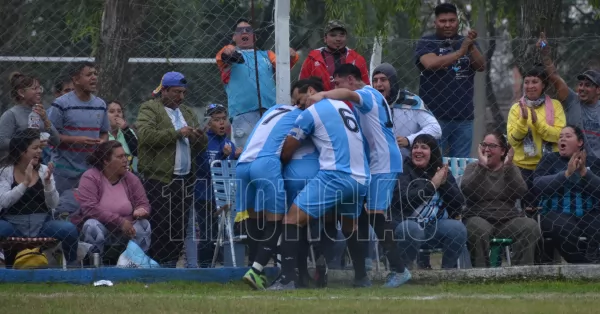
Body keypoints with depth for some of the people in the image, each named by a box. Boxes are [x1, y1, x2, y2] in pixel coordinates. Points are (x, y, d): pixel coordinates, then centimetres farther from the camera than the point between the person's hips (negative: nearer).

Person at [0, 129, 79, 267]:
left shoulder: (44, 170, 4)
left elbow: (52, 204, -2)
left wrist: (48, 183, -19)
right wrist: (25, 183, -23)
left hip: (41, 225, 3)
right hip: (13, 225, -3)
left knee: (69, 229, -25)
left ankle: (72, 267, -5)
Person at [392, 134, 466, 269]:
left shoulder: (442, 171, 13)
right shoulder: (404, 170, -1)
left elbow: (458, 202, 6)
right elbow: (404, 200, -18)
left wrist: (444, 183, -9)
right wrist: (432, 185, -15)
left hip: (437, 225, 4)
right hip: (408, 223, -4)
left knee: (458, 228, -22)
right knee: (412, 230, -36)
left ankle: (448, 270, -6)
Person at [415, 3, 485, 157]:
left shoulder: (467, 43, 14)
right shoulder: (426, 43, 2)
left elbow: (481, 66, -1)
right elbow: (431, 63, -17)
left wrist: (471, 47, -19)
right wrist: (461, 51, -22)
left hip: (463, 117, 3)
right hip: (434, 115, -3)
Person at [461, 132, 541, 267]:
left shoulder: (511, 170, 17)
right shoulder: (473, 168, 14)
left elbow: (521, 192, -4)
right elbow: (466, 190, -8)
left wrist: (508, 167, -9)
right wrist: (482, 166, -11)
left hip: (508, 219, 2)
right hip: (479, 218, -2)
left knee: (531, 227, -26)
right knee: (480, 230, -37)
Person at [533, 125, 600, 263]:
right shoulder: (550, 160, 12)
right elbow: (538, 184, -6)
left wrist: (584, 172, -15)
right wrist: (566, 174, -14)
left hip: (588, 214, 1)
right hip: (556, 214, -1)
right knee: (566, 229, -34)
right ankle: (586, 265, -21)